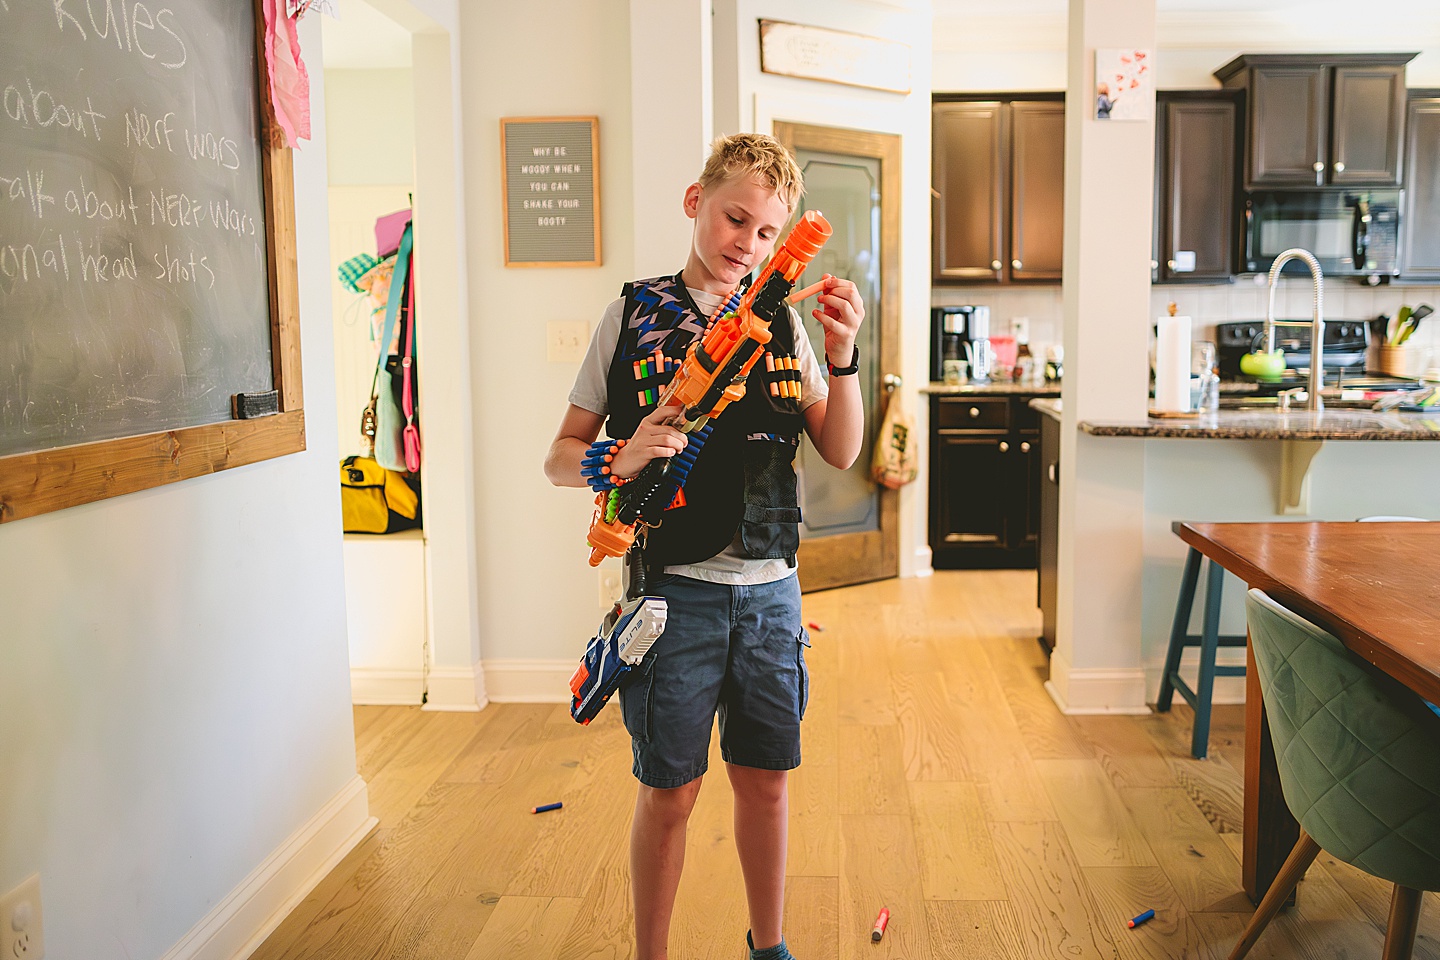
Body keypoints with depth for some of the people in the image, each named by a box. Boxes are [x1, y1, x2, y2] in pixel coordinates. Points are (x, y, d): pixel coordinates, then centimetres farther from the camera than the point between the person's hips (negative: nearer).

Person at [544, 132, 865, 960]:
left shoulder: (782, 322, 6)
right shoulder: (635, 315, -2)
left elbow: (842, 452, 3)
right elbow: (561, 457, -1)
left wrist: (843, 357, -12)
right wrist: (621, 460, -22)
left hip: (770, 590, 3)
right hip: (676, 590, -3)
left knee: (766, 779, 15)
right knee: (669, 792, 6)